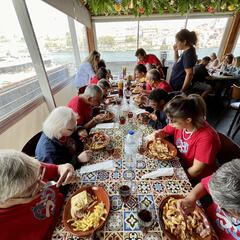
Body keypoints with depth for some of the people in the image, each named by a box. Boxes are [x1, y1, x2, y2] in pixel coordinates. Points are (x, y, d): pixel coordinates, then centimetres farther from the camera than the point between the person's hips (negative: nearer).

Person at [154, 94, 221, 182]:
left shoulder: (206, 138, -29)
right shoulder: (179, 123, -14)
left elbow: (196, 170, -22)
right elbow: (165, 132, 4)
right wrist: (160, 134, -18)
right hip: (181, 166, 5)